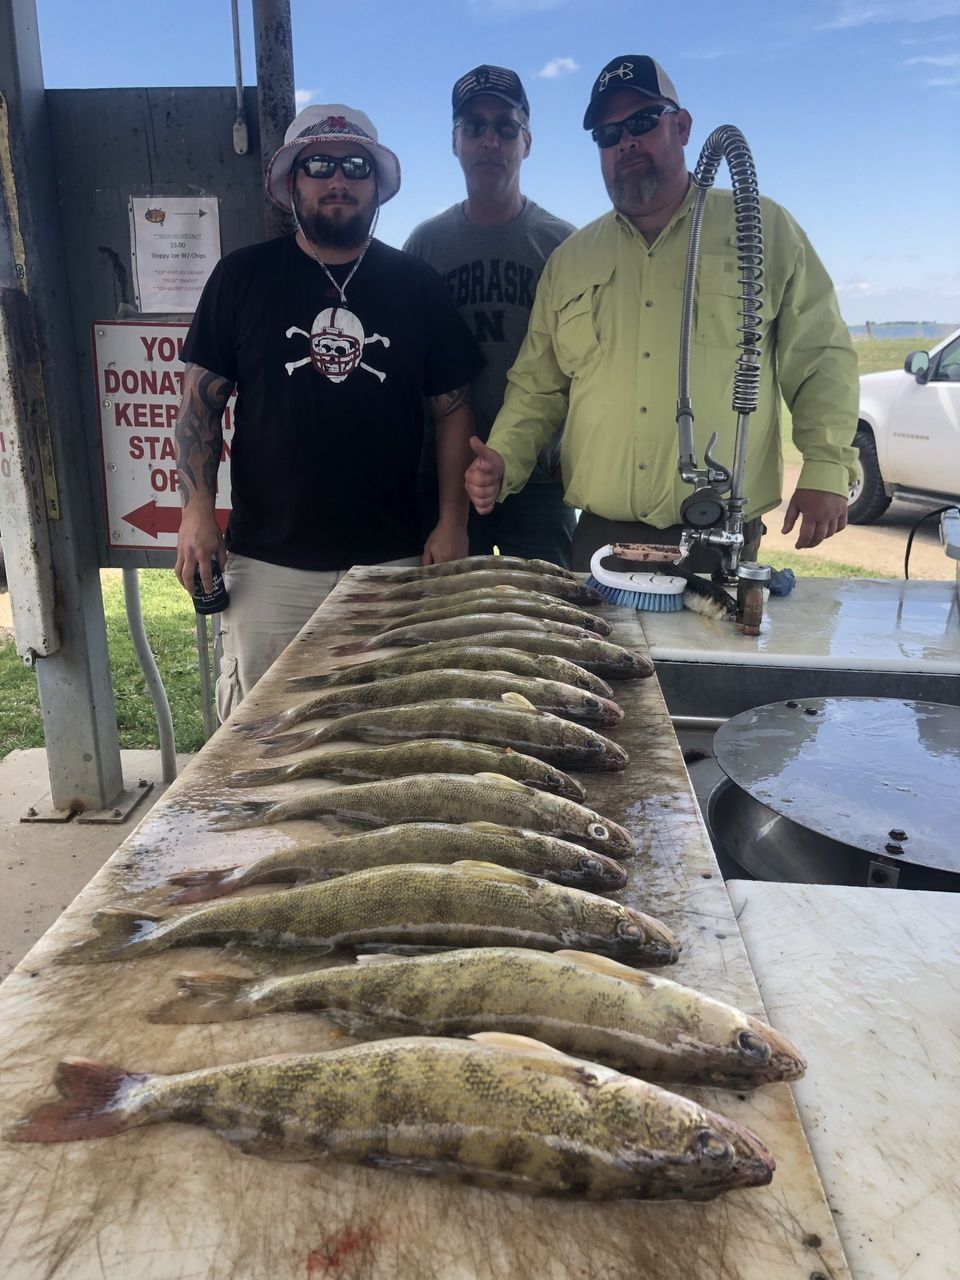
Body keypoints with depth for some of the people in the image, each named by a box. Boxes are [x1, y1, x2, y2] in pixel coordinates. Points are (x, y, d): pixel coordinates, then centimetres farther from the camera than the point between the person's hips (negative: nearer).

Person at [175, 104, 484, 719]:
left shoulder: (417, 284, 7)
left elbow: (452, 408, 7)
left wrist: (453, 521, -2)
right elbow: (201, 400, 5)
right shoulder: (242, 277, 5)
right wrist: (198, 508, -7)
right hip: (268, 562, 0)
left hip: (396, 561, 1)